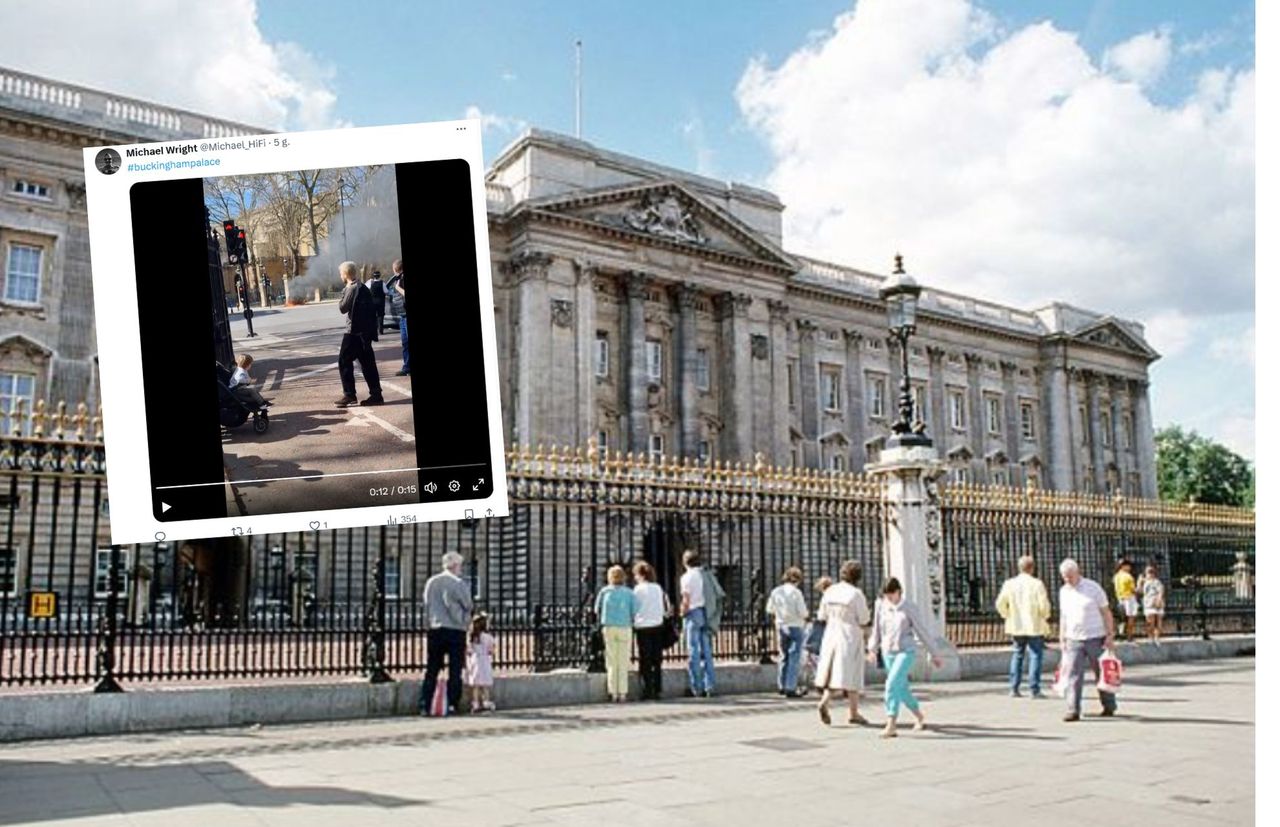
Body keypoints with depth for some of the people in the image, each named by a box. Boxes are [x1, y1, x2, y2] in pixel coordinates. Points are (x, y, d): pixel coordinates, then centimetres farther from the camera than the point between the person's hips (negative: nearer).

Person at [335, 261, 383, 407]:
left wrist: (340, 301, 5)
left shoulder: (352, 288, -14)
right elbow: (371, 307, 17)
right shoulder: (363, 287, 14)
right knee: (367, 363, 8)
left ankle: (349, 395, -3)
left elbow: (343, 308, -15)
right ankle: (376, 394, 7)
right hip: (364, 331, 9)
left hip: (354, 331, -9)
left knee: (344, 362, -2)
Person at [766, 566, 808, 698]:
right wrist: (806, 613, 6)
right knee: (794, 658, 2)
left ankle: (781, 687, 24)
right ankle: (790, 689, 0)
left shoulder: (776, 592, 0)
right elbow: (803, 613, -16)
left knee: (784, 656, 18)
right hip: (795, 627, -5)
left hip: (781, 627, 5)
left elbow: (769, 609, 8)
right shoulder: (796, 592, -15)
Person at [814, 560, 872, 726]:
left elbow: (822, 616, 7)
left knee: (834, 671, 11)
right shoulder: (856, 594, -14)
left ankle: (825, 702, -10)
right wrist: (868, 614, 11)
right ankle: (853, 713, 11)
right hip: (850, 637, -5)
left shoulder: (829, 591, 2)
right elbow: (864, 620, -9)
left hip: (831, 636, 5)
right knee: (851, 674, 5)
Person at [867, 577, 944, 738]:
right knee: (902, 689, 13)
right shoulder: (881, 605, 2)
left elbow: (922, 631, 1)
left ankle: (891, 725, -21)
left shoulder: (909, 608, -6)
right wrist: (872, 649, 5)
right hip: (888, 653, 4)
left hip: (906, 652, -4)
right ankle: (919, 716, 39)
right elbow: (877, 628, 12)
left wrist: (935, 654, 6)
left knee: (892, 684, -21)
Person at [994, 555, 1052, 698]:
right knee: (1036, 656, 3)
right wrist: (1044, 616, 6)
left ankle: (1013, 689, 12)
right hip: (1034, 627, -4)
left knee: (1017, 655, 14)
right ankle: (1034, 690, 0)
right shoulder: (1037, 584, -11)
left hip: (1016, 627, 4)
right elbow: (1044, 605, -14)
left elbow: (1000, 604, 0)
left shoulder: (1009, 584, 0)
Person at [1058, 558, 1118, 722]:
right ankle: (1073, 710, -6)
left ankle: (1109, 707, 24)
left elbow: (1106, 613, -2)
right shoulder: (1063, 592, 9)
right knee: (1073, 676, -5)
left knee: (1102, 674, 8)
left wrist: (1110, 636, -8)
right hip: (1073, 640, 3)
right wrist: (1062, 639, 12)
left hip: (1095, 638, -3)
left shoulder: (1093, 588, -4)